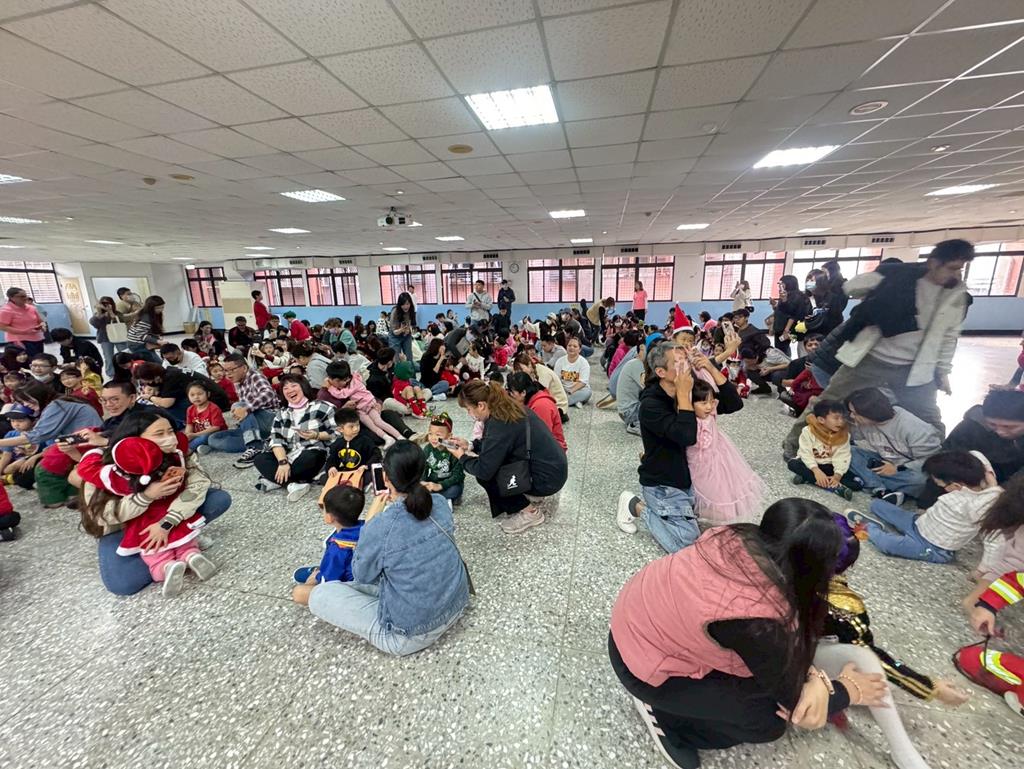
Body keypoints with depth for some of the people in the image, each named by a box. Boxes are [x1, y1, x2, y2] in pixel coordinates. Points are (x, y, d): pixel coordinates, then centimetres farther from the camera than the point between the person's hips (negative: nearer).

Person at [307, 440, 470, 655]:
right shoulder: (440, 503, -10)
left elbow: (362, 575, -5)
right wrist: (397, 504, 9)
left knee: (319, 595, 2)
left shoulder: (381, 527, -26)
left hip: (413, 634, -6)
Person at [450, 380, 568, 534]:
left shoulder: (499, 424, -25)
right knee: (493, 463, 12)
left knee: (484, 475, -6)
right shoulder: (508, 408, 2)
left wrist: (462, 457, -3)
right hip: (552, 466, 9)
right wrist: (470, 446, 14)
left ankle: (529, 512, 6)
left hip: (547, 477, -9)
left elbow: (484, 470, -21)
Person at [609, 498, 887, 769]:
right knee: (770, 721, 3)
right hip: (643, 660, -7)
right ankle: (663, 715, 10)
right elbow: (794, 702, -11)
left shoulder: (747, 539, -15)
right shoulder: (758, 621, -33)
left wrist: (814, 676, -8)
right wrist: (851, 691, 6)